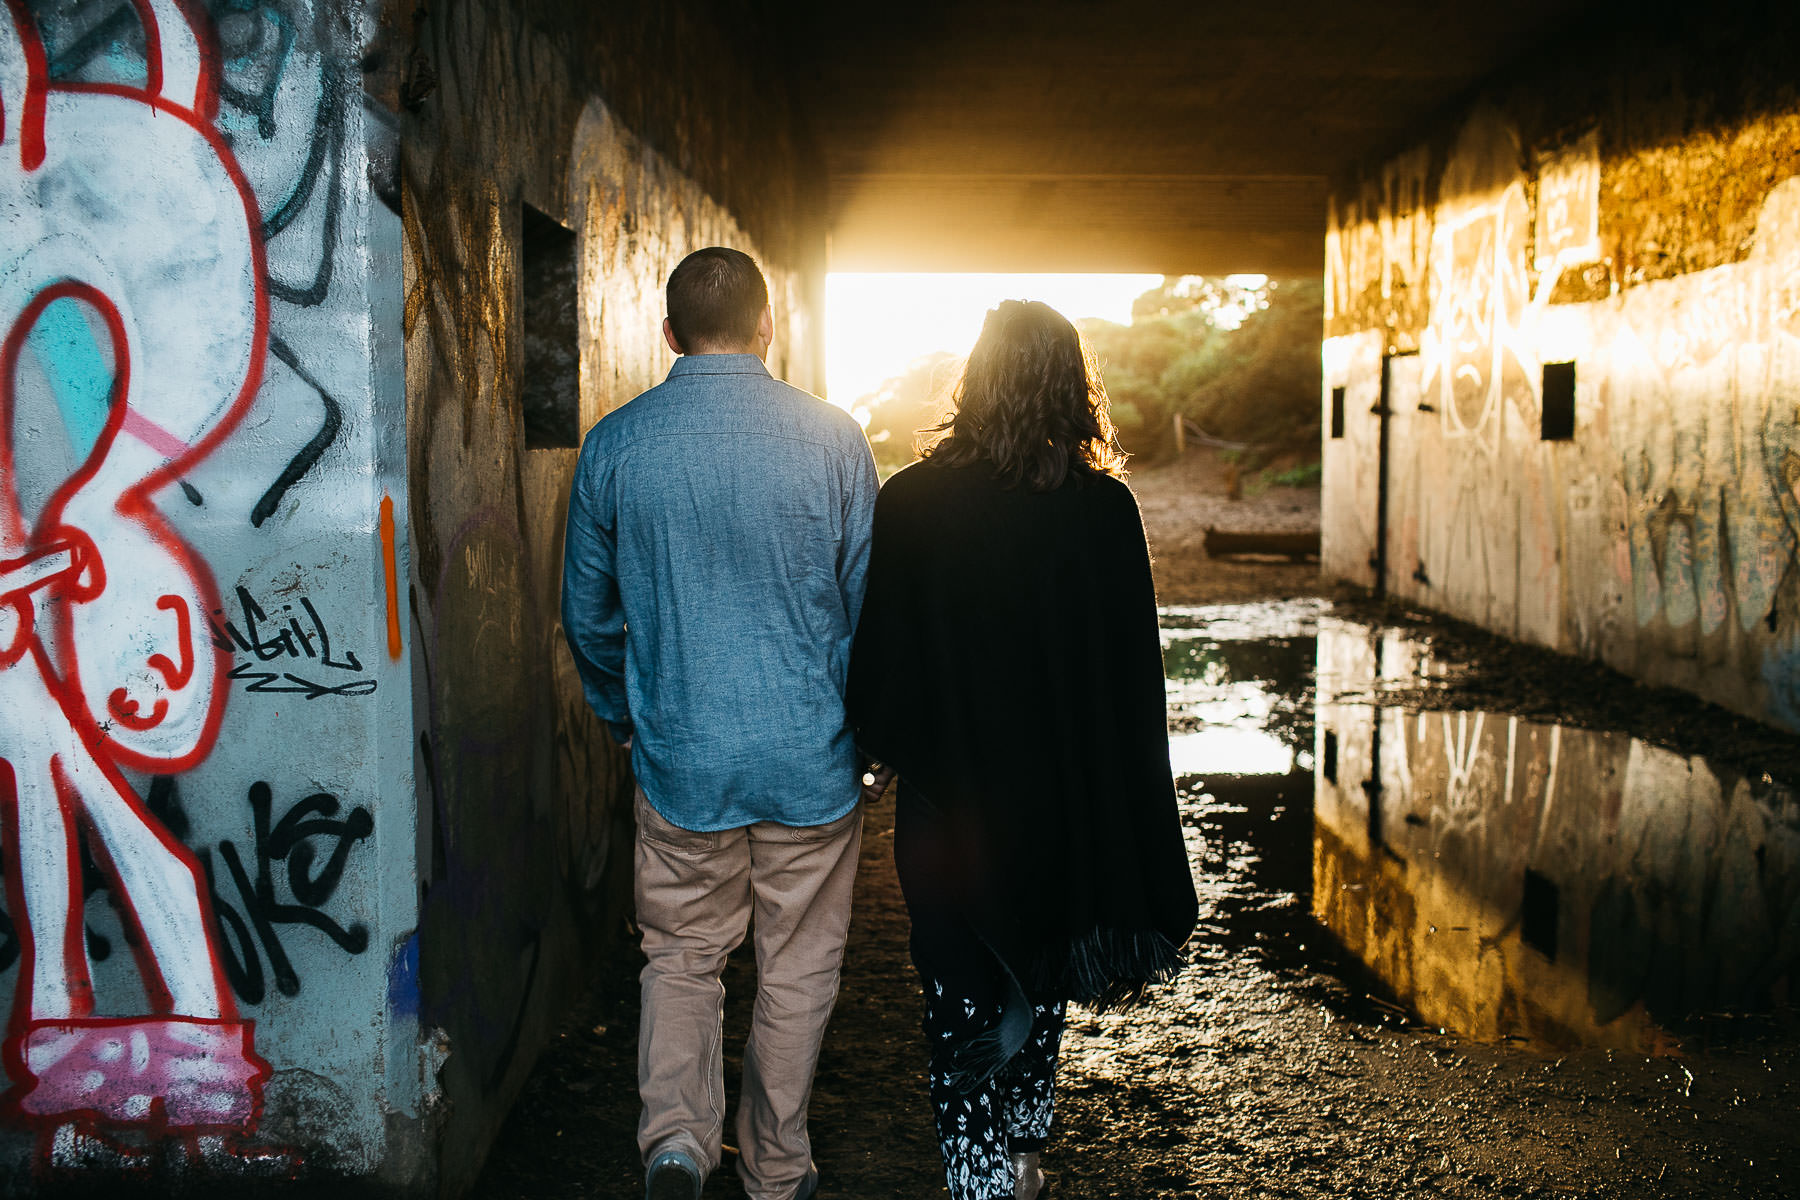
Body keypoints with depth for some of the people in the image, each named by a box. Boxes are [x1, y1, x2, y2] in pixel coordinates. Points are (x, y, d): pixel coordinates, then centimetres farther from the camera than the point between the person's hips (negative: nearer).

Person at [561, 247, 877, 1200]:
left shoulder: (614, 444, -3)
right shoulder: (833, 440, -8)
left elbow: (588, 614, 6)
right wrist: (863, 722, 15)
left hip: (680, 756, 1)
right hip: (812, 760, -1)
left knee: (681, 955, 19)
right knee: (797, 972, 14)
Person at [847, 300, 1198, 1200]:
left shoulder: (908, 502, -13)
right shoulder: (1105, 507, -10)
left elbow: (876, 659, -9)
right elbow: (1137, 674, -6)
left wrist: (889, 747, 11)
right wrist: (1128, 826, 3)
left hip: (948, 799, -2)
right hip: (1064, 802, 2)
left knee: (962, 999, 11)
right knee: (1043, 977, 22)